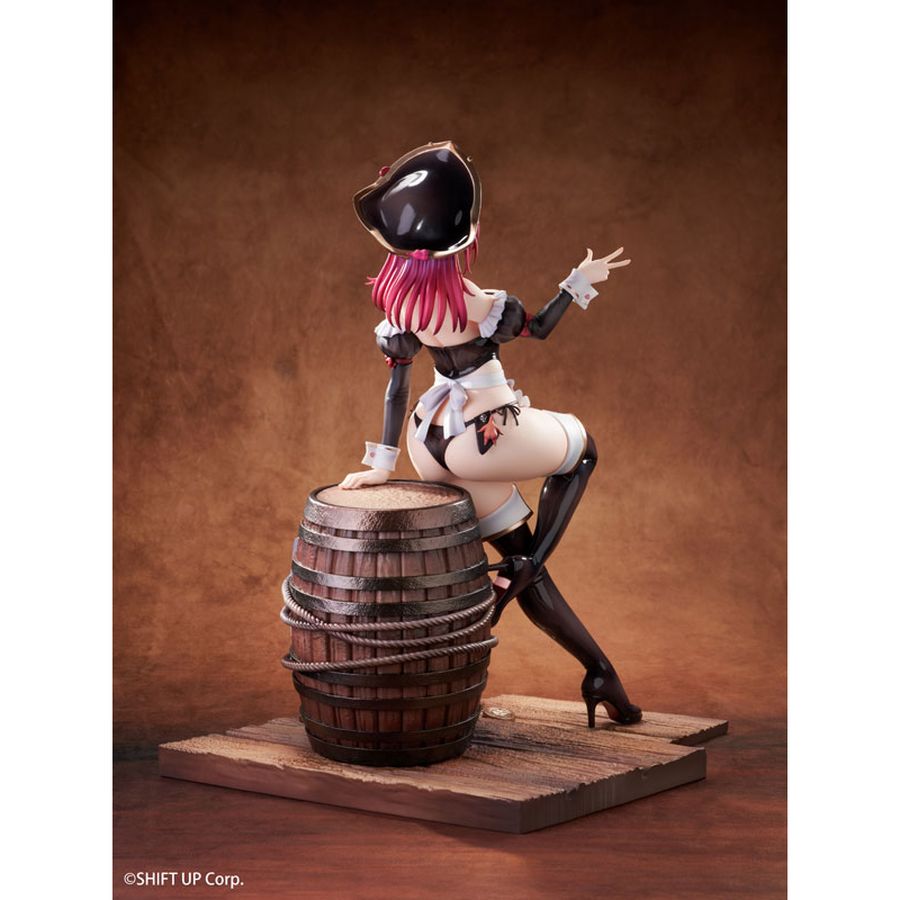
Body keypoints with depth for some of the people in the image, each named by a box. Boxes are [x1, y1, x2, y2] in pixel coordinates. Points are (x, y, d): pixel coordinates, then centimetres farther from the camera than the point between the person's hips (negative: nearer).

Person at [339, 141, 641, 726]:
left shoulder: (398, 298, -5)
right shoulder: (480, 304, -22)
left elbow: (397, 385, -1)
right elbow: (538, 329, -2)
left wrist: (383, 463, 4)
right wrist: (580, 283, 11)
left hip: (431, 442, 6)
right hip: (487, 438, -6)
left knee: (520, 557, 15)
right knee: (581, 447, 25)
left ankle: (599, 671, 18)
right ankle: (524, 566, 11)